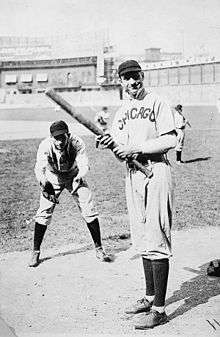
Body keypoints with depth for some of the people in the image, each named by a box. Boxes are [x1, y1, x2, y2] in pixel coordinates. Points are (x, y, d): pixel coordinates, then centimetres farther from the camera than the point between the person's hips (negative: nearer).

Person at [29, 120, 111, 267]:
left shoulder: (77, 143, -30)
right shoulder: (45, 146, -30)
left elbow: (84, 165, -34)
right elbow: (39, 168, -37)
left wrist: (78, 178, -54)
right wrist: (45, 184, -54)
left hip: (74, 176, 0)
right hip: (52, 179, 0)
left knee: (89, 210, -6)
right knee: (44, 213, -8)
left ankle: (99, 248, 8)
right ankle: (36, 252, 6)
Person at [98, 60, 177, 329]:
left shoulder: (157, 103, -3)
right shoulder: (121, 112, 17)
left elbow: (171, 140, -12)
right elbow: (122, 155, 14)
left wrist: (136, 148, -17)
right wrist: (111, 145, -7)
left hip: (156, 173, -7)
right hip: (132, 176, 7)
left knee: (156, 240, -9)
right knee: (142, 240, 12)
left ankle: (159, 309, -6)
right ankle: (150, 296, 24)